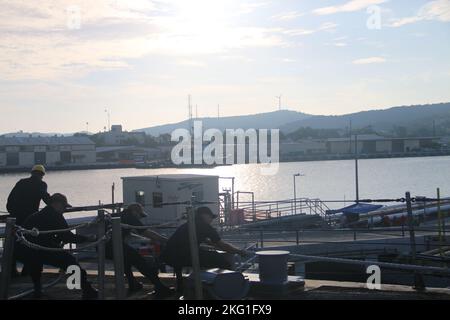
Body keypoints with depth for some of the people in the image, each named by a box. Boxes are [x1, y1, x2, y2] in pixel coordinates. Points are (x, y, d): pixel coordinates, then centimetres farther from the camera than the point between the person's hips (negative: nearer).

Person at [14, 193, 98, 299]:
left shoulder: (38, 215, 27)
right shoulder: (54, 215, 3)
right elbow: (68, 236, -1)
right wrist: (88, 239, 10)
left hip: (20, 251, 8)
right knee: (69, 260, 1)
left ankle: (37, 290, 40)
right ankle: (88, 291, 1)